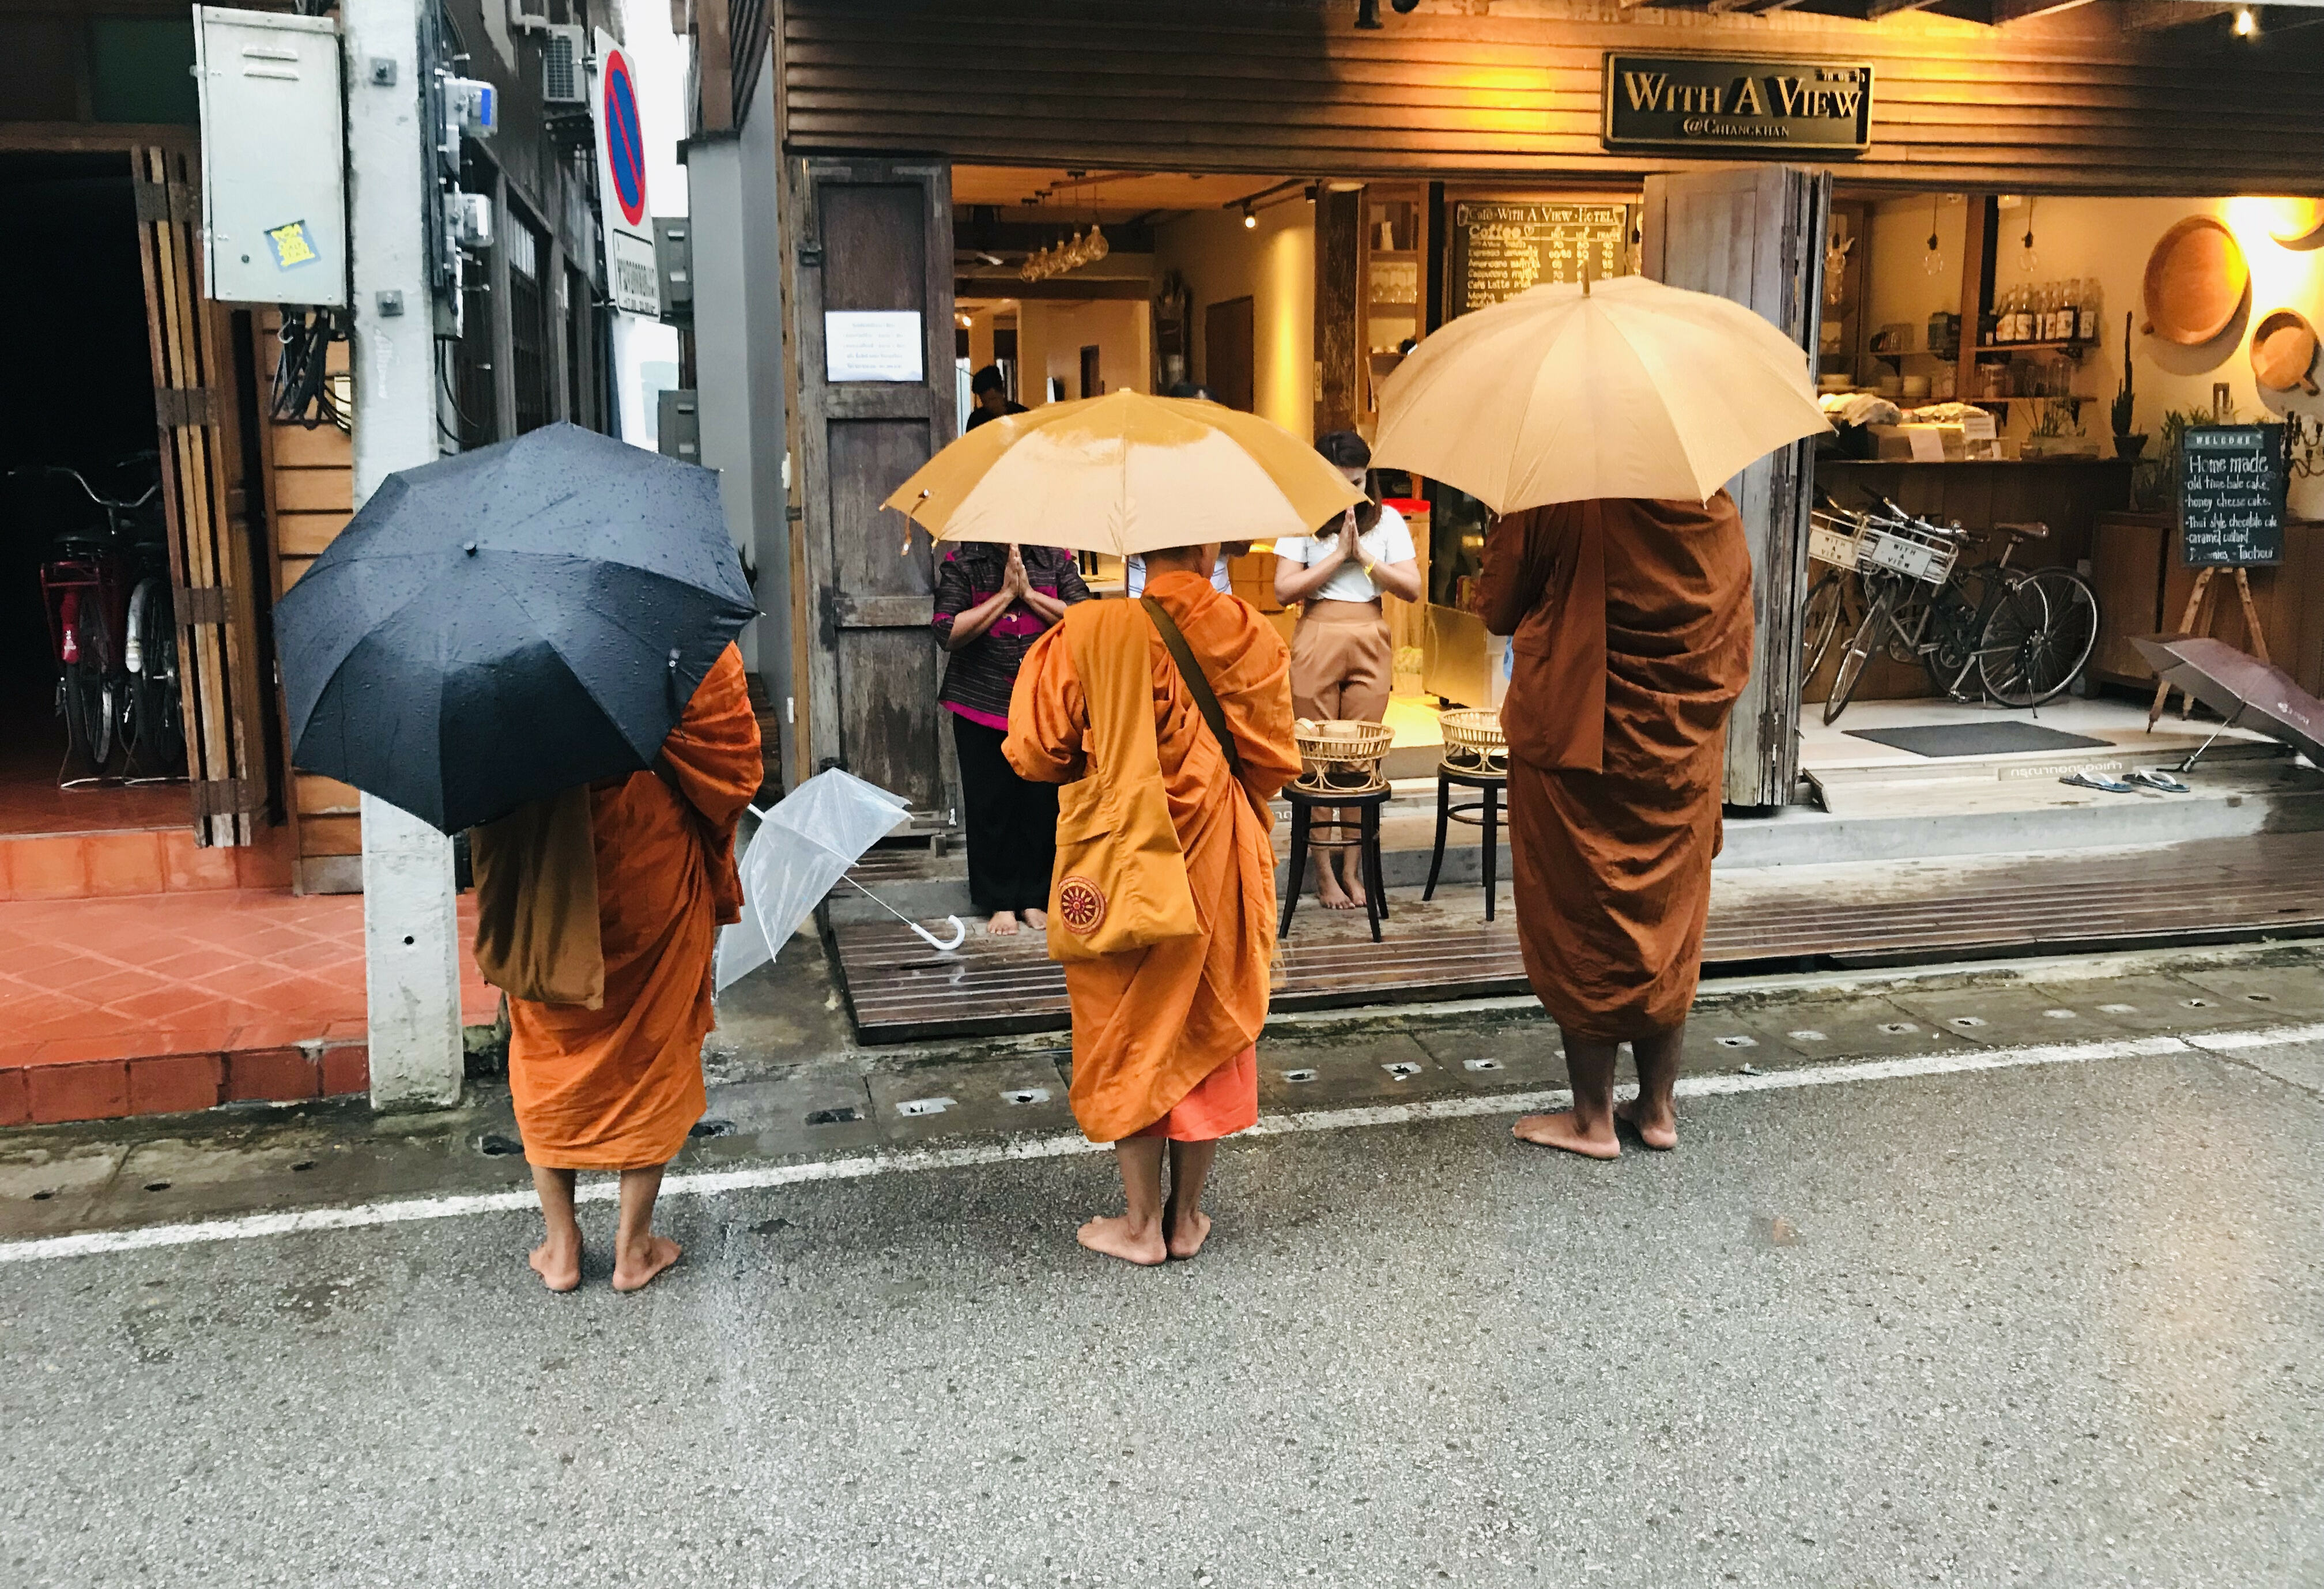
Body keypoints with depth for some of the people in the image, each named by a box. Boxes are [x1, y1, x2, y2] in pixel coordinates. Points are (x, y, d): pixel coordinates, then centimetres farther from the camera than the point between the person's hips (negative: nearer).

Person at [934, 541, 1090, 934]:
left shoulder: (1056, 558, 3)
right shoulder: (961, 562, -1)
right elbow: (948, 633, -12)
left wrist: (1029, 593, -14)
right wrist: (1005, 595, -13)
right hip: (981, 709, -1)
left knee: (1043, 804, 3)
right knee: (989, 806, 3)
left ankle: (1034, 899, 18)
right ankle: (1000, 903, 16)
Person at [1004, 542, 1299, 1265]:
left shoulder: (1087, 631, -12)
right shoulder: (1248, 634, -8)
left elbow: (1035, 751, -8)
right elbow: (1273, 759, -3)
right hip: (1217, 858, 1)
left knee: (1126, 1035, 11)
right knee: (1207, 1026, 14)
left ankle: (1142, 1221, 19)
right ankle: (1187, 1217, 24)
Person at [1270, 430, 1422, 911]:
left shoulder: (1388, 521, 6)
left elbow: (1411, 589, -1)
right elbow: (1284, 590, -9)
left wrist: (1363, 555, -9)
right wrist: (1339, 554, -10)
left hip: (1370, 643, 2)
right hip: (1317, 641, -2)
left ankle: (1352, 868, 9)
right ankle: (1324, 871, 6)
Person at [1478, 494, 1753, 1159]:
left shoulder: (1556, 501, -17)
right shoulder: (1718, 515, -1)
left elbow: (1498, 608, -5)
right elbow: (1737, 649, 8)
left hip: (1577, 753, -5)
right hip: (1683, 758, 5)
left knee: (1581, 933, 6)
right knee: (1669, 932, 15)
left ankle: (1593, 1117, 14)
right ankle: (1657, 1108, 24)